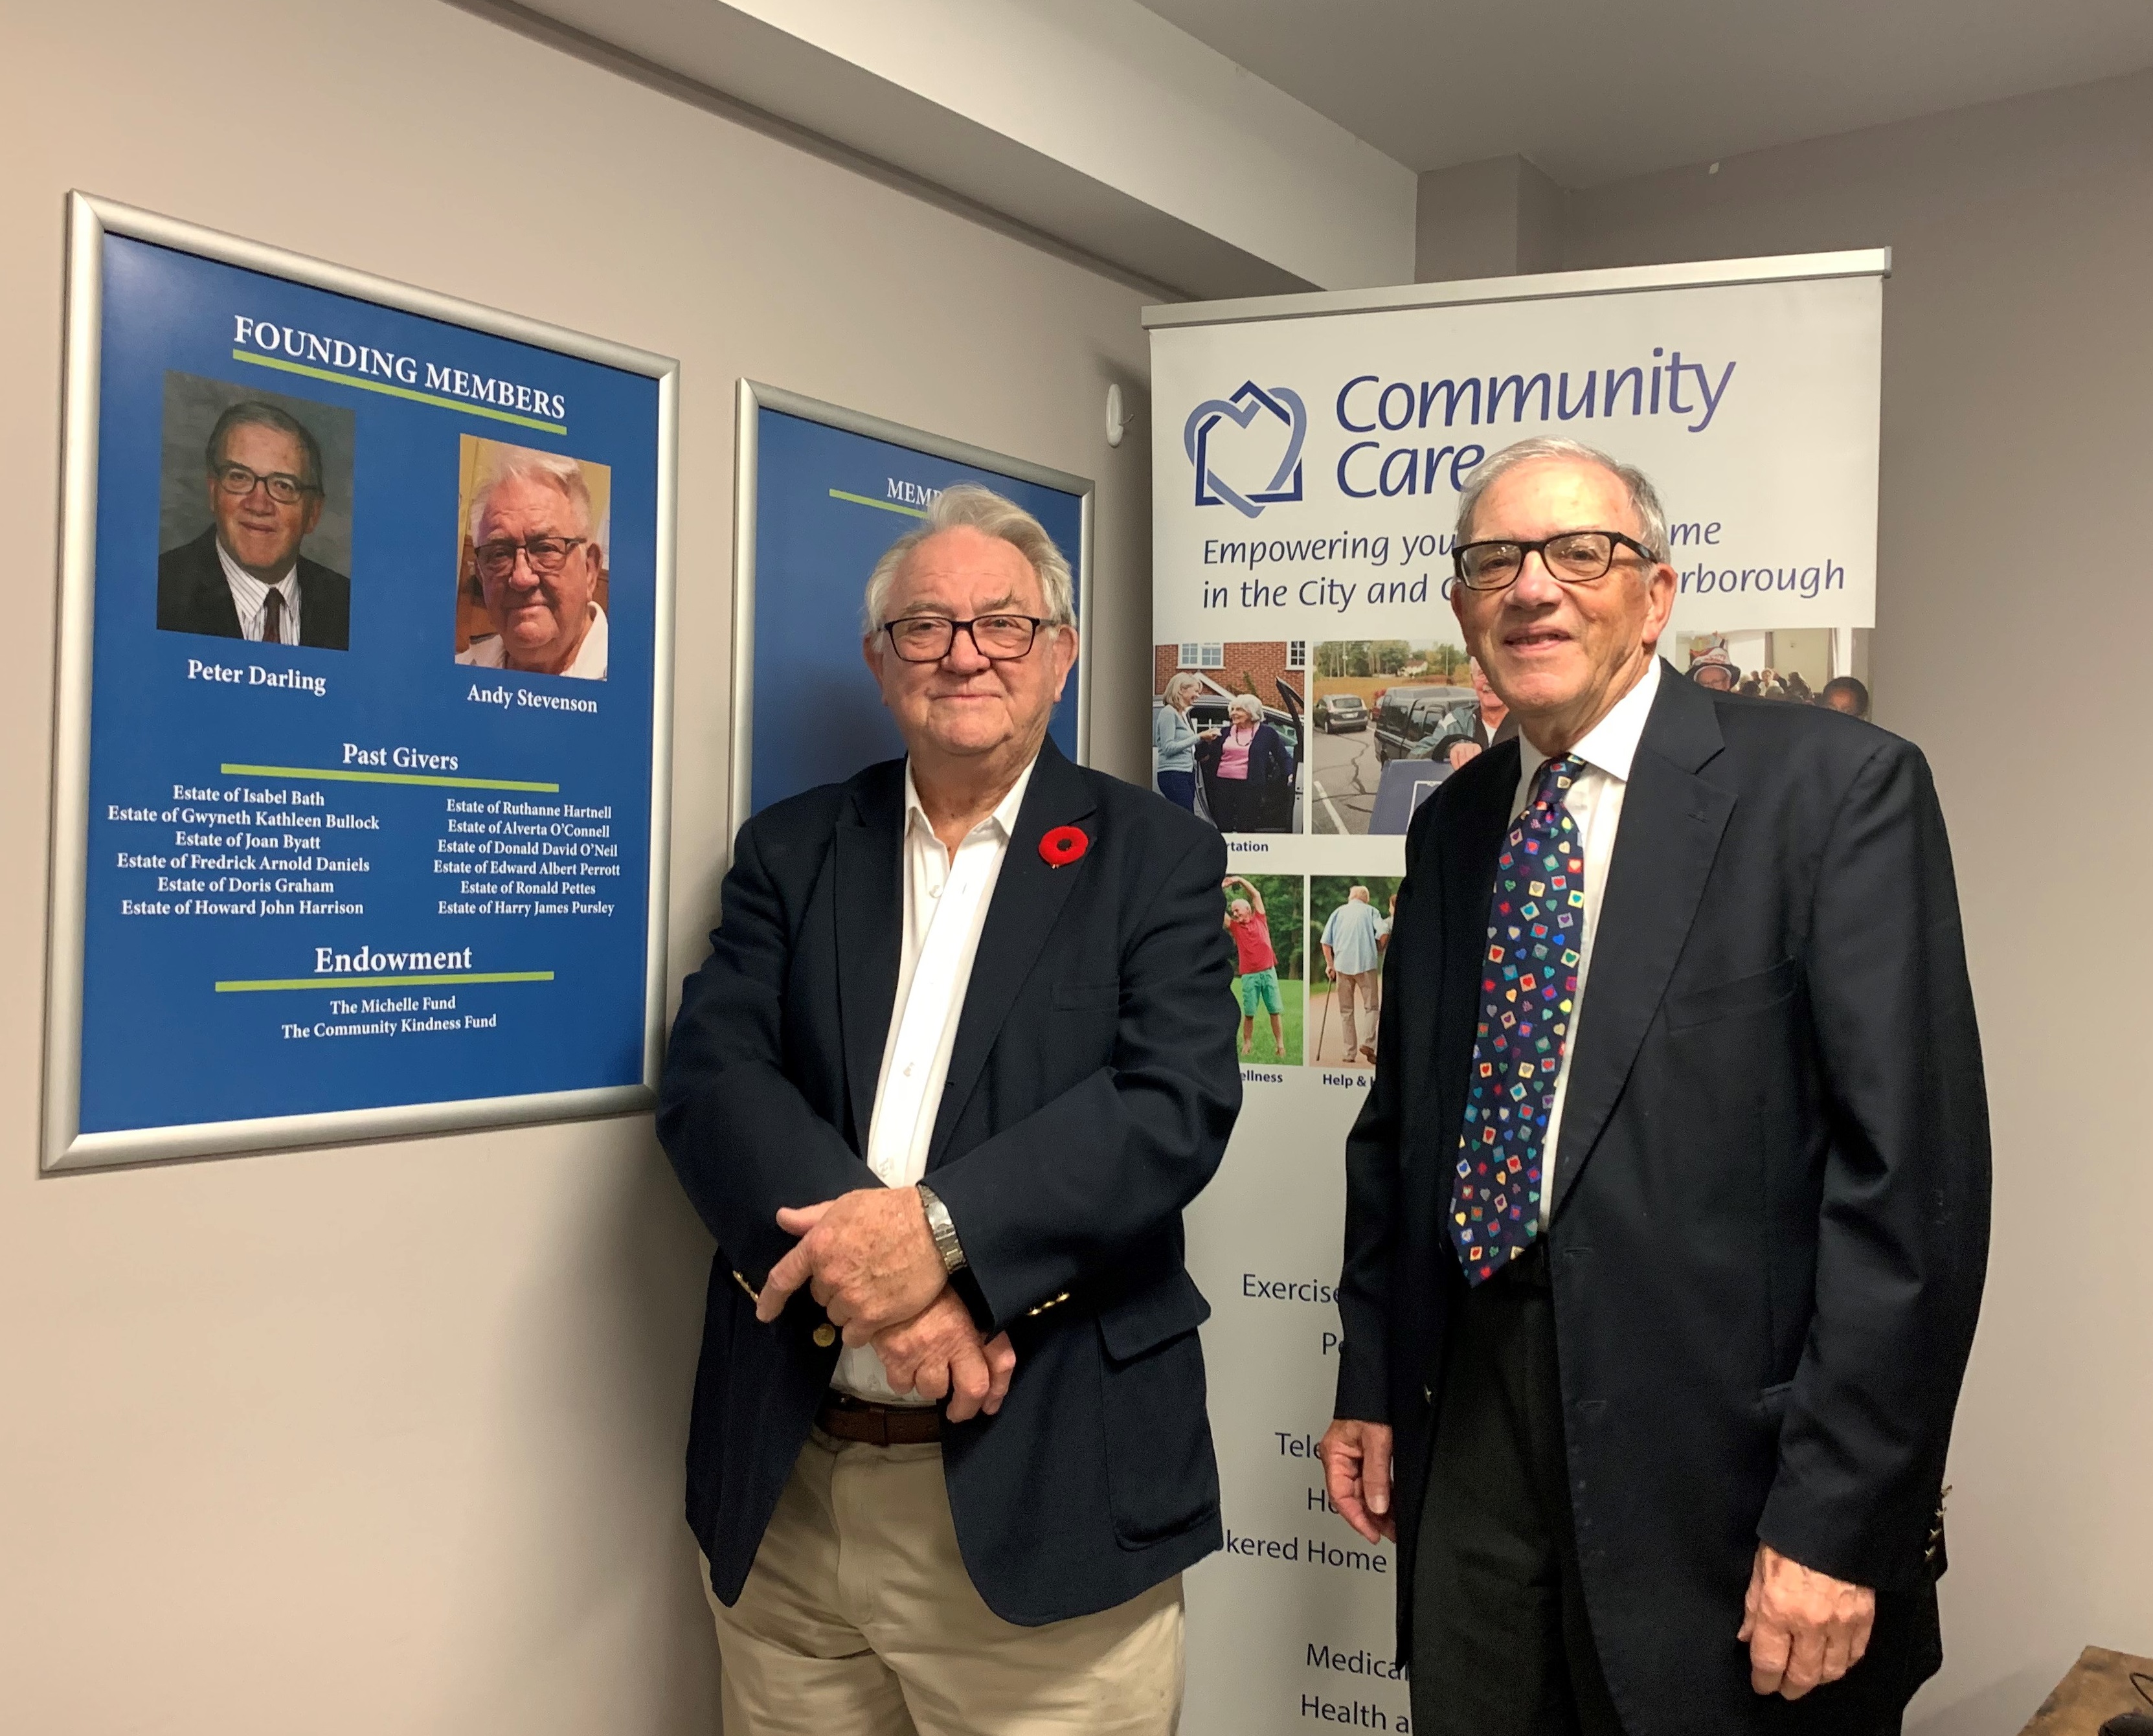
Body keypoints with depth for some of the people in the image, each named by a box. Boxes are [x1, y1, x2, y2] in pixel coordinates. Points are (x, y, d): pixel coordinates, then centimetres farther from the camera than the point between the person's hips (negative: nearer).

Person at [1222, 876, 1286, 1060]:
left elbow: (1256, 895, 6)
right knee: (1249, 1013, 2)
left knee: (1275, 1011, 1)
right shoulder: (1235, 926, 8)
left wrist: (1240, 880, 3)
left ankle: (1280, 1045, 4)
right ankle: (1247, 1045, 9)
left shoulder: (1260, 920, 9)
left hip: (1269, 972, 0)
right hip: (1249, 976, 0)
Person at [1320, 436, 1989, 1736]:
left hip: (1717, 1454, -4)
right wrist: (1372, 1383, 11)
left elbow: (1914, 1170, -14)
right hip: (1475, 1423, 5)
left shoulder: (1834, 786, -9)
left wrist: (1837, 1515, -16)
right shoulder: (1454, 824, 8)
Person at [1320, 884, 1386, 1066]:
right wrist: (1378, 953, 8)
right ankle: (1368, 1043, -13)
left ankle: (1350, 1053, 7)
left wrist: (1330, 964, 14)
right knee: (1371, 1006, 8)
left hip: (1342, 965, 2)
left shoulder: (1339, 912, 14)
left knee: (1346, 1011, 9)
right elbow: (1383, 934, -8)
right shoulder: (1371, 911, 9)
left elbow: (1326, 942, 6)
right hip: (1366, 964, -2)